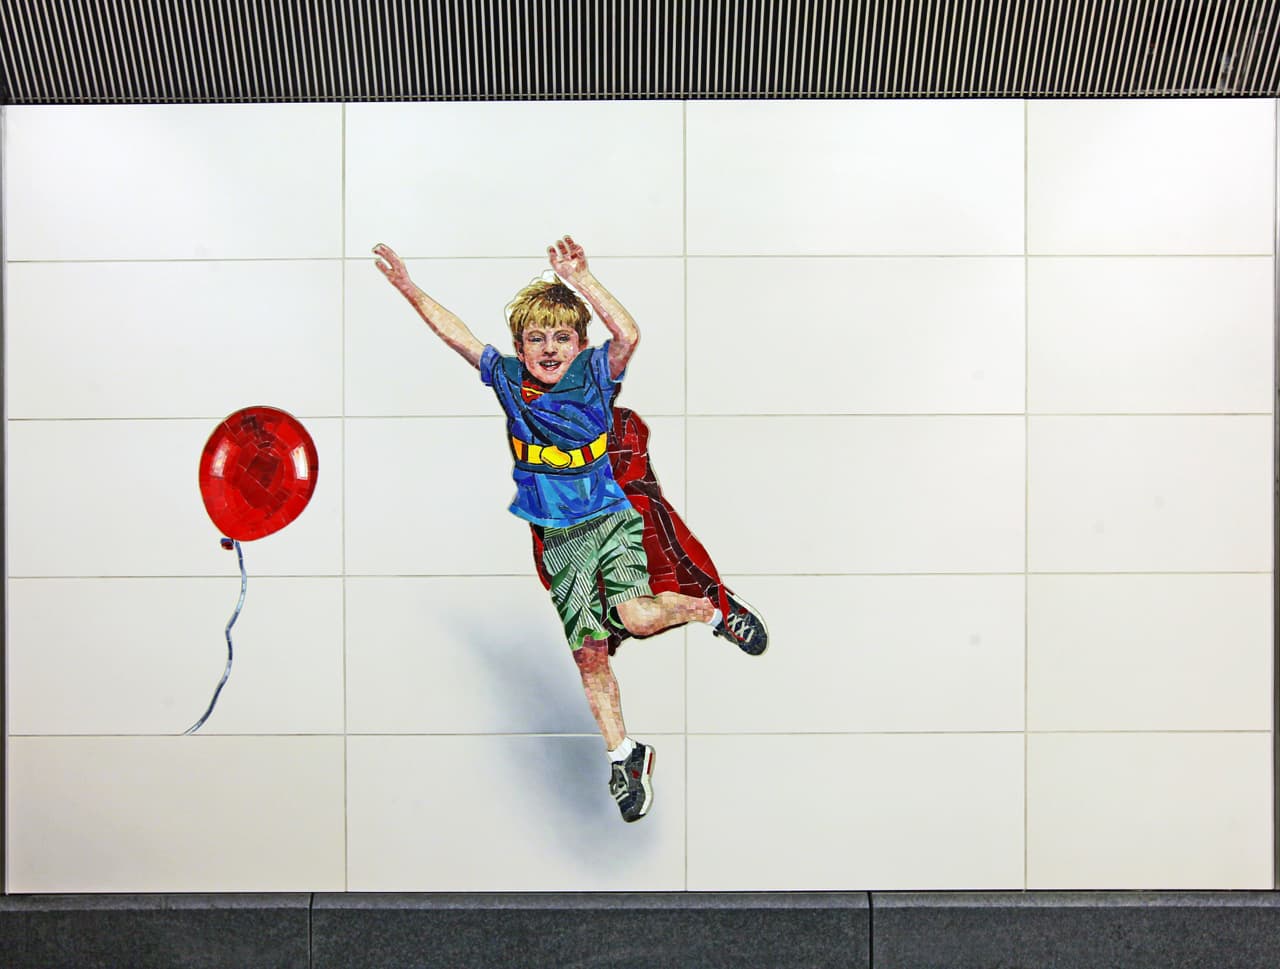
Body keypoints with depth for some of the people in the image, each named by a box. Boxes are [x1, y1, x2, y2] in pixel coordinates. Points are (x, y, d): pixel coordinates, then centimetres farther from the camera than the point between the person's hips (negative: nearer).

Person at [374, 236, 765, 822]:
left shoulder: (594, 375, -6)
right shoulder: (507, 379, 1)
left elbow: (628, 335, -24)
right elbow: (458, 336, 4)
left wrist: (582, 280, -27)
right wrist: (409, 288, -1)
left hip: (610, 519, -3)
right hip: (559, 538, 3)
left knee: (637, 617, -24)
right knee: (588, 654, 5)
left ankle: (709, 609, 9)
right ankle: (624, 758, 24)